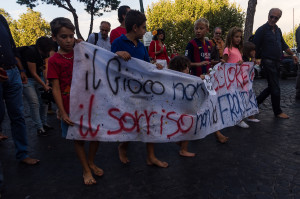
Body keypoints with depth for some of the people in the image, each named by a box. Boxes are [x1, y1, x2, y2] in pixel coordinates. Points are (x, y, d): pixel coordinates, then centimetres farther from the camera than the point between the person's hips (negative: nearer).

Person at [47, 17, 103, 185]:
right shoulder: (54, 60, -4)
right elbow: (56, 89, -7)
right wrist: (63, 113, -12)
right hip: (71, 108, -3)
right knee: (78, 139, 9)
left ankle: (91, 162, 33)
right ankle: (86, 170, 27)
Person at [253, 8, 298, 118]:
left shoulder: (278, 30, 14)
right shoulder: (262, 30, -8)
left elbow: (283, 44, 24)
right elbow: (255, 47, -9)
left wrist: (292, 54, 24)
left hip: (276, 62, 8)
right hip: (268, 62, -8)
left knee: (272, 87, 12)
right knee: (275, 88, -3)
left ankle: (255, 102, 23)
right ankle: (277, 111, 10)